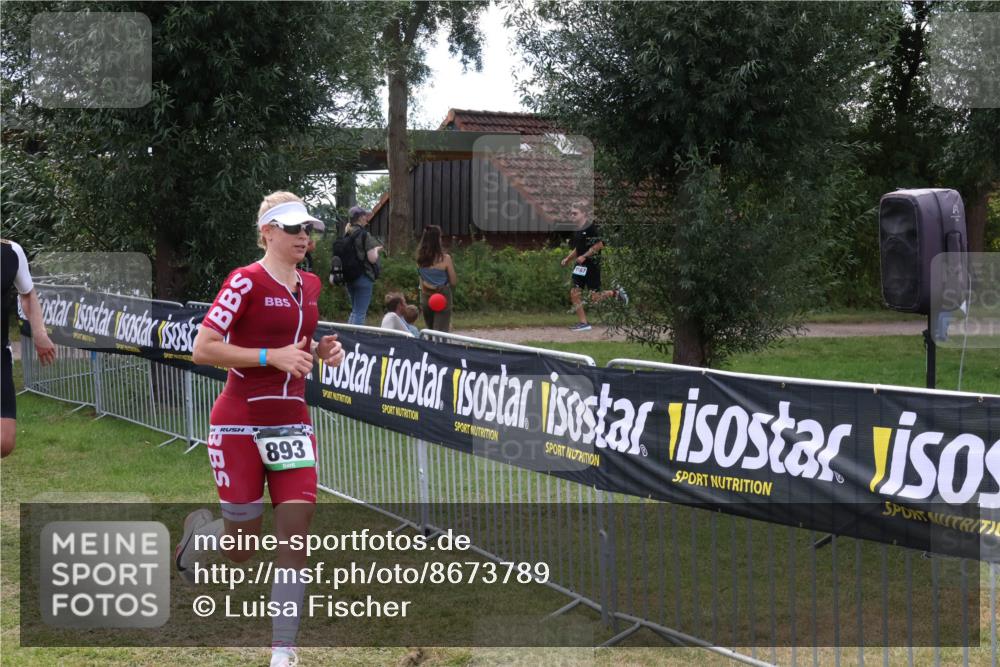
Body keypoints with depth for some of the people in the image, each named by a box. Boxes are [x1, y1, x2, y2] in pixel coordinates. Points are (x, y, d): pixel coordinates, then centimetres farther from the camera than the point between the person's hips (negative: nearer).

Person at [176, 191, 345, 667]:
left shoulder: (310, 285, 10)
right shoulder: (246, 281, -12)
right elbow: (202, 349, -15)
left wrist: (320, 351, 5)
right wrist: (272, 356, -21)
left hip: (291, 422, 5)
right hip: (240, 424, -5)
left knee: (294, 539, -6)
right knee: (241, 550, 4)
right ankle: (200, 528, 40)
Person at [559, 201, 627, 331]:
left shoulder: (591, 227, -13)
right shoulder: (576, 230, 12)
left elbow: (599, 244, -20)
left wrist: (584, 256, -20)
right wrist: (568, 259, 14)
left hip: (592, 264, -8)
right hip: (580, 266, 8)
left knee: (594, 298, -6)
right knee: (574, 293, -2)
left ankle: (615, 292, 21)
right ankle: (583, 323, 5)